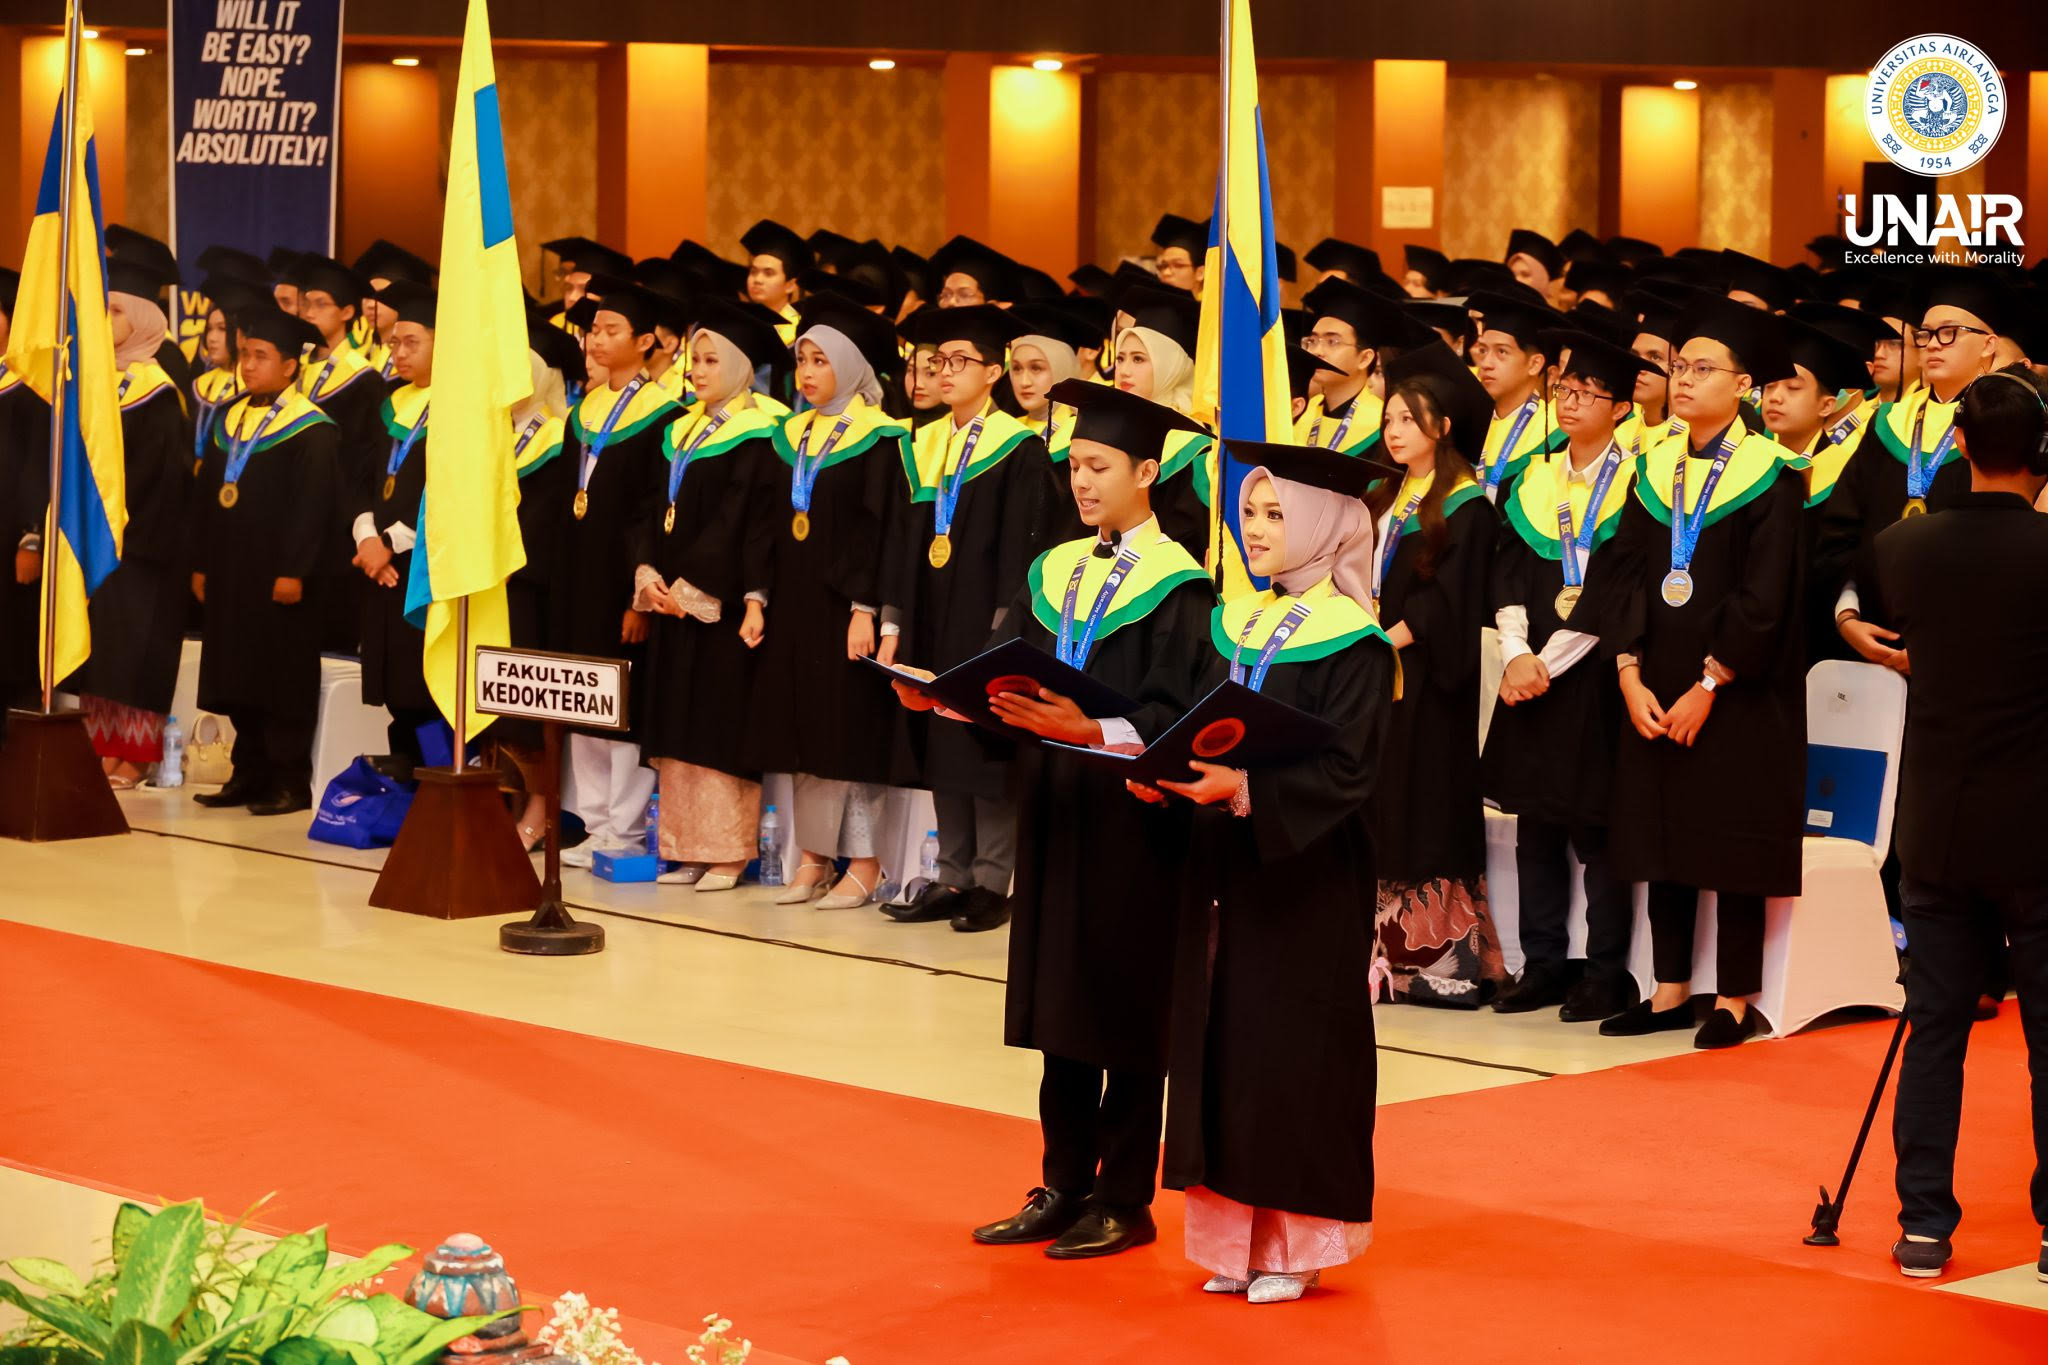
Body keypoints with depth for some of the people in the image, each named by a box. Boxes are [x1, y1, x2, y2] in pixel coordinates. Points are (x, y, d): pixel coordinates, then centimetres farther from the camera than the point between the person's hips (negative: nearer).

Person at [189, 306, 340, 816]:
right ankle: (250, 775, 17)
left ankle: (290, 782, 1)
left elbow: (314, 505, -15)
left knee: (282, 678, -3)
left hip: (277, 577, -7)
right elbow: (205, 497, 16)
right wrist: (201, 563, 11)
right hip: (229, 574, 7)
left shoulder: (311, 430, -9)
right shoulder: (229, 420, 13)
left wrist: (294, 571, -20)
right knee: (237, 678, 9)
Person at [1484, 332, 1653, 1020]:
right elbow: (1507, 571, 7)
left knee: (1595, 827, -4)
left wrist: (1548, 660, -14)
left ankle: (1606, 974, 2)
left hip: (1592, 674, -5)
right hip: (1529, 675, 5)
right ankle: (1544, 965, 13)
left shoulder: (1633, 484, -4)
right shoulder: (1535, 481, 13)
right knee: (1535, 822, 6)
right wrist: (1515, 653, -9)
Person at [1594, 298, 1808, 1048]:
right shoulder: (1655, 467, 9)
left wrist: (1708, 686, -15)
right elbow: (1623, 573, 5)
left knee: (1735, 839, 0)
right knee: (1662, 835, 7)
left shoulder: (1770, 474, -7)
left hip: (1738, 693, -5)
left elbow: (1764, 597, -12)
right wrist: (1631, 675, -7)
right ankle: (1670, 989, 16)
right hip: (1656, 689, 5)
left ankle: (1736, 999, 7)